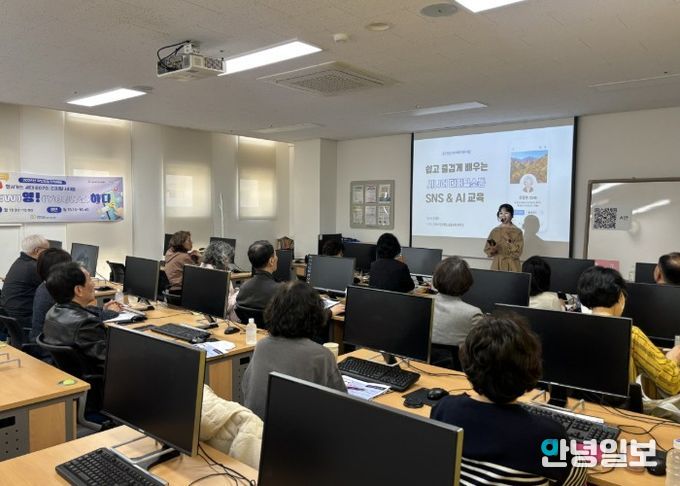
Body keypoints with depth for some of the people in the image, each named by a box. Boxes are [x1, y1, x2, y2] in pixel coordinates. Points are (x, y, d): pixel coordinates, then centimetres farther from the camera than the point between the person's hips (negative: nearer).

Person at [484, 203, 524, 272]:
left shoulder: (517, 231, -3)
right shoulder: (495, 231, 5)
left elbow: (518, 251, -9)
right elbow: (487, 250, 4)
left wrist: (508, 242, -20)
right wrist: (492, 248, -16)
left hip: (511, 266, -2)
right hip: (497, 265, 3)